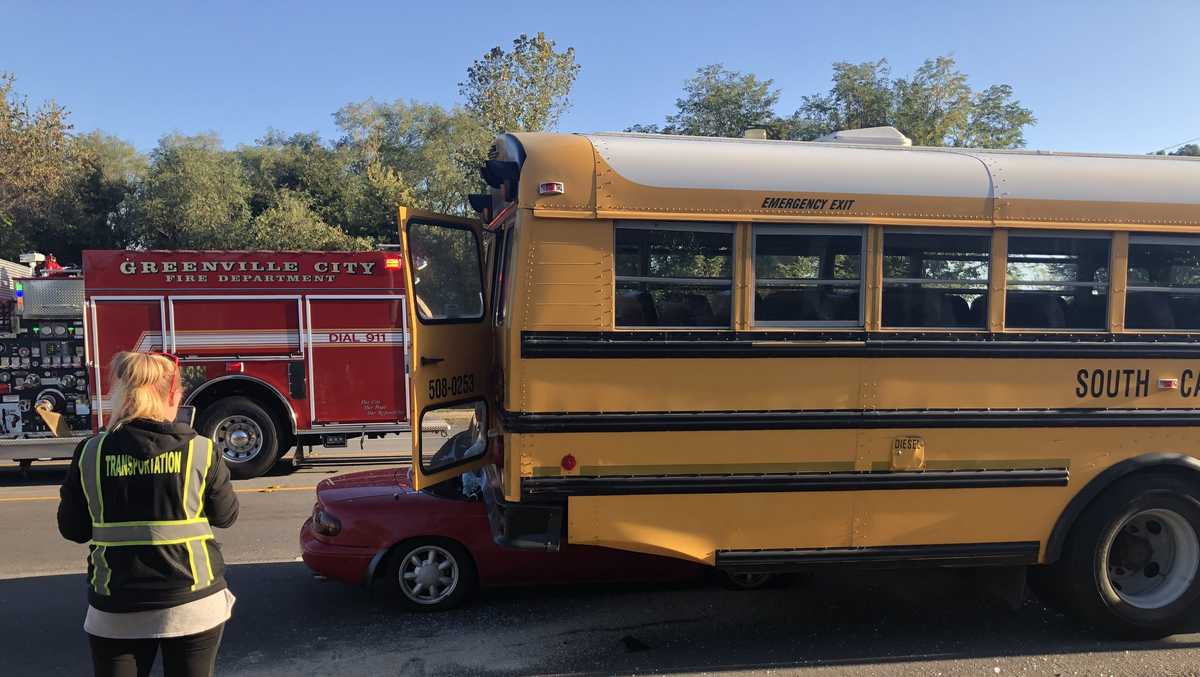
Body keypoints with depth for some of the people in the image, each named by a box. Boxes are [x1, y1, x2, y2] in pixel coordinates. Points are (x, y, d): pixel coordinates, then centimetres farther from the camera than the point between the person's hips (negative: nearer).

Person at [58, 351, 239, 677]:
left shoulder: (90, 453, -5)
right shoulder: (200, 450, -10)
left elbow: (72, 528, 4)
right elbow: (225, 516, 2)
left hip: (115, 609, 1)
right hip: (192, 603, -1)